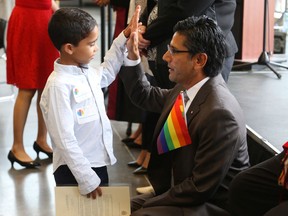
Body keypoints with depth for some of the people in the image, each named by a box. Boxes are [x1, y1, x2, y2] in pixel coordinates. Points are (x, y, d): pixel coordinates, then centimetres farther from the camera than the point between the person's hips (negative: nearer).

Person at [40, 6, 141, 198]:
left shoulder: (87, 73, 4)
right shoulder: (59, 85, -21)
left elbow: (107, 72, 29)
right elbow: (65, 140, -23)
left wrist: (125, 37, 25)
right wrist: (86, 180, -23)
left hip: (98, 164, 8)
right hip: (74, 171, -8)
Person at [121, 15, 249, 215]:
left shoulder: (220, 113, -28)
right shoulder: (188, 87, -2)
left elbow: (201, 188, -24)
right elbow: (146, 96, 19)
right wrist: (133, 58, 3)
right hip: (179, 190, 8)